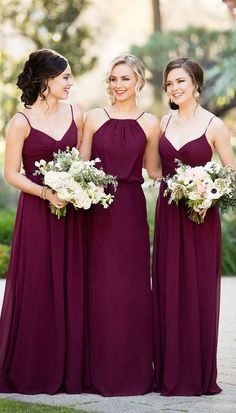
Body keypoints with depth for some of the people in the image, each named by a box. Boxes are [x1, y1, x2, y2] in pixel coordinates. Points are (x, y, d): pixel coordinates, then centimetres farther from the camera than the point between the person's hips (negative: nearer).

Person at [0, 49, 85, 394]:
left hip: (71, 212, 4)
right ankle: (31, 374, 11)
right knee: (36, 291, 0)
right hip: (36, 212, -4)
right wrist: (45, 192, -17)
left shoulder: (75, 115, 7)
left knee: (71, 289, 5)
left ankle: (68, 370, 14)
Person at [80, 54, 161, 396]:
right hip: (98, 208, 0)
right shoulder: (94, 117, 4)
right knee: (100, 287, 2)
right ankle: (102, 371, 12)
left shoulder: (149, 123, 4)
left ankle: (134, 371, 12)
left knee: (132, 287, 2)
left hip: (131, 209, 0)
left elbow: (152, 169, 10)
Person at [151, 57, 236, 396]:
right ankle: (170, 372, 15)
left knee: (199, 289, 0)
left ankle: (198, 373, 10)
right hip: (168, 212, 4)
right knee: (168, 288, 6)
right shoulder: (164, 123, 9)